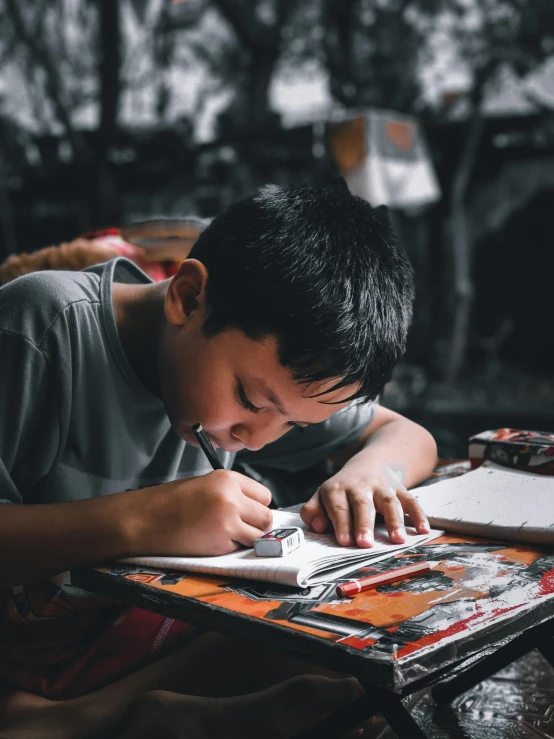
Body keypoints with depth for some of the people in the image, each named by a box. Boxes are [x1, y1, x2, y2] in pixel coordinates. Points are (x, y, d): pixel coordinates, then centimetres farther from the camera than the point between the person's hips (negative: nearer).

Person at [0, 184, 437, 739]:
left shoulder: (263, 360, -3)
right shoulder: (46, 329, -22)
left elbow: (408, 436, 6)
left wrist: (370, 470, -15)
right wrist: (134, 521, -36)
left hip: (157, 641, 6)